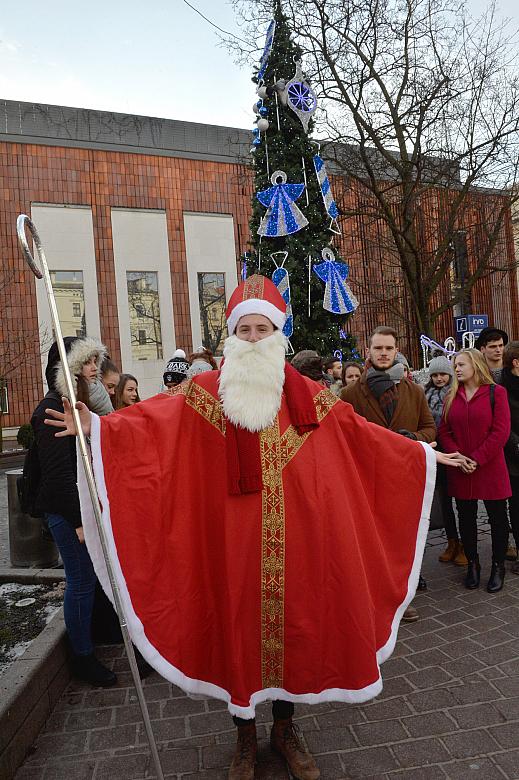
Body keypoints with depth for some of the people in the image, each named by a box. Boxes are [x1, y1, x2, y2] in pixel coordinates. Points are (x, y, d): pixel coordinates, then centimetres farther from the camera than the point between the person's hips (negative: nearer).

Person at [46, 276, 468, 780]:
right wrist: (96, 426, -26)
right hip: (234, 540, -1)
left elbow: (359, 432, 10)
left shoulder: (305, 393, 4)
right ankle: (245, 736, 36)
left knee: (290, 622, 13)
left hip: (293, 538, 2)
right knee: (238, 626, 11)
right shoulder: (207, 390, -1)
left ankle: (284, 728, 39)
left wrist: (424, 454, 12)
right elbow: (153, 420, -11)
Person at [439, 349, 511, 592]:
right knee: (466, 518, 12)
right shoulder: (451, 397, 8)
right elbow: (444, 431, 5)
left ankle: (498, 567, 24)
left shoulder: (496, 392, -4)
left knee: (497, 518, 8)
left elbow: (501, 431, -10)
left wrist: (477, 459, -14)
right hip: (460, 471, 4)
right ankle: (472, 563, 28)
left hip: (491, 469, -3)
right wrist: (458, 456, -10)